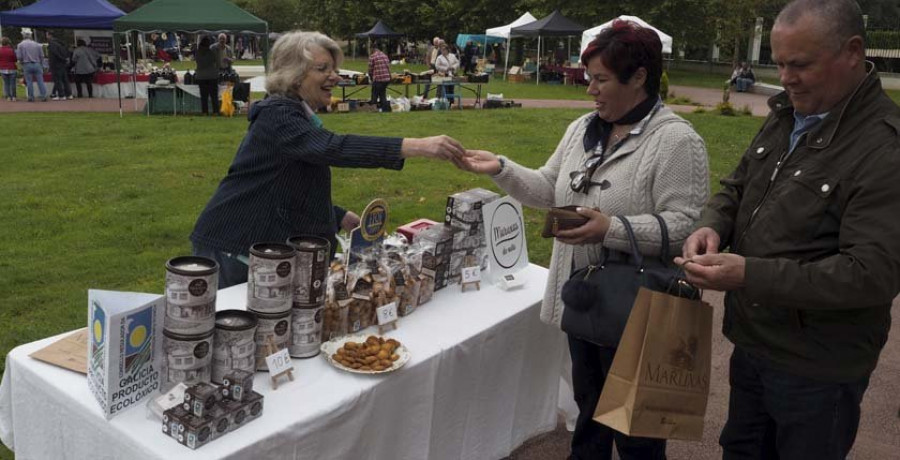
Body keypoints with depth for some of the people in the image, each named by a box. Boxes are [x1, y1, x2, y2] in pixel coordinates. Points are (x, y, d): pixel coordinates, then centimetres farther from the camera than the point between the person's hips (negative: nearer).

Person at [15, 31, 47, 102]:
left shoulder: (20, 45, -1)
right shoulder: (37, 44, 4)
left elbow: (19, 57, -4)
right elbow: (41, 56, 4)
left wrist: (22, 62, 16)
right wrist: (41, 65, 14)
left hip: (27, 65, -1)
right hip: (37, 64, 1)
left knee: (29, 82, 4)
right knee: (40, 81, 1)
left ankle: (31, 98, 5)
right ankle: (44, 96, -4)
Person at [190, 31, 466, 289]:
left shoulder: (299, 117, 13)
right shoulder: (277, 115, -18)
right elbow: (332, 148, -35)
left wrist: (340, 217, 6)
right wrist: (416, 146, -41)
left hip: (271, 245, 9)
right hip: (235, 248, -9)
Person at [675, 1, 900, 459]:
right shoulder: (785, 116, 3)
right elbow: (737, 188, 12)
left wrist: (750, 275, -34)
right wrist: (713, 225, -12)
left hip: (817, 371, -7)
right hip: (752, 343, 7)